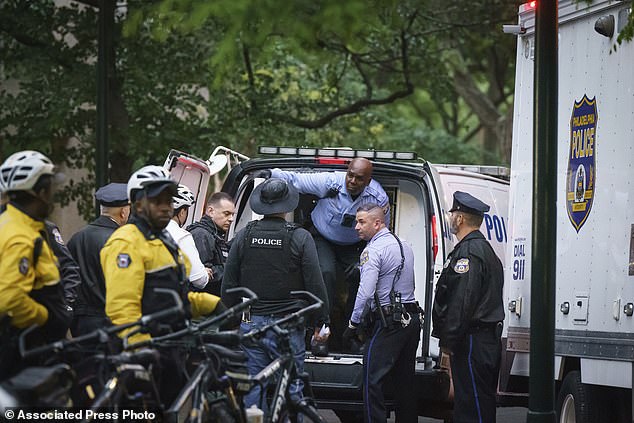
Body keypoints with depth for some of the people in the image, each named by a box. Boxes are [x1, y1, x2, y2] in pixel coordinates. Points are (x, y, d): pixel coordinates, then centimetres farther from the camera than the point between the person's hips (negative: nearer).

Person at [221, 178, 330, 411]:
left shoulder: (244, 236, 2)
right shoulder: (300, 238, -7)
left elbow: (229, 284, 6)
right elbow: (315, 284, -7)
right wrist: (321, 322, 2)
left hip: (251, 323, 3)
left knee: (252, 388, 6)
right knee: (290, 389, 1)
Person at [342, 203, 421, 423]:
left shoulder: (373, 250, -12)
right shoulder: (405, 247, 16)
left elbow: (366, 291, -20)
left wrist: (353, 324, -12)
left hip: (388, 323, -9)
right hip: (411, 319, 9)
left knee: (373, 380, -7)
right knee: (405, 380, 12)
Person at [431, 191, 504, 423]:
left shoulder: (469, 252, -15)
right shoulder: (484, 249, 21)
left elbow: (462, 301, -21)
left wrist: (448, 340, -17)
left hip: (473, 343, -11)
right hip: (488, 340, 11)